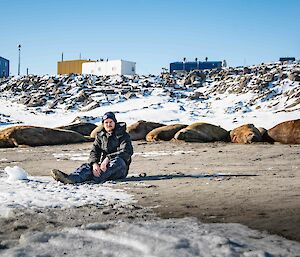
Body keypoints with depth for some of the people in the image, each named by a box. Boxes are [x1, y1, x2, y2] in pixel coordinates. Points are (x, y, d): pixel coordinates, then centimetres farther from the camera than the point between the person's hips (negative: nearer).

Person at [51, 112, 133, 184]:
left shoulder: (123, 135, 1)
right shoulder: (100, 136, 15)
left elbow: (127, 152, -15)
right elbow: (94, 152, 2)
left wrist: (108, 158, -28)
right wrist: (94, 163, -23)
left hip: (120, 168, -4)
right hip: (103, 167, 4)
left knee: (118, 160, -36)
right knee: (87, 166, -22)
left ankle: (96, 179, -52)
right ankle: (71, 178, -53)